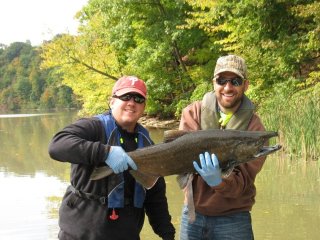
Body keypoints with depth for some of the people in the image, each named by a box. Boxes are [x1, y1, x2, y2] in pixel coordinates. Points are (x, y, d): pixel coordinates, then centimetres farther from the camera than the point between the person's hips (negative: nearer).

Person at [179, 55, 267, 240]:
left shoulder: (254, 128, -9)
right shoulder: (193, 112, -3)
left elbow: (243, 180, -16)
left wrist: (218, 181, -36)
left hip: (232, 220, -2)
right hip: (193, 212, 2)